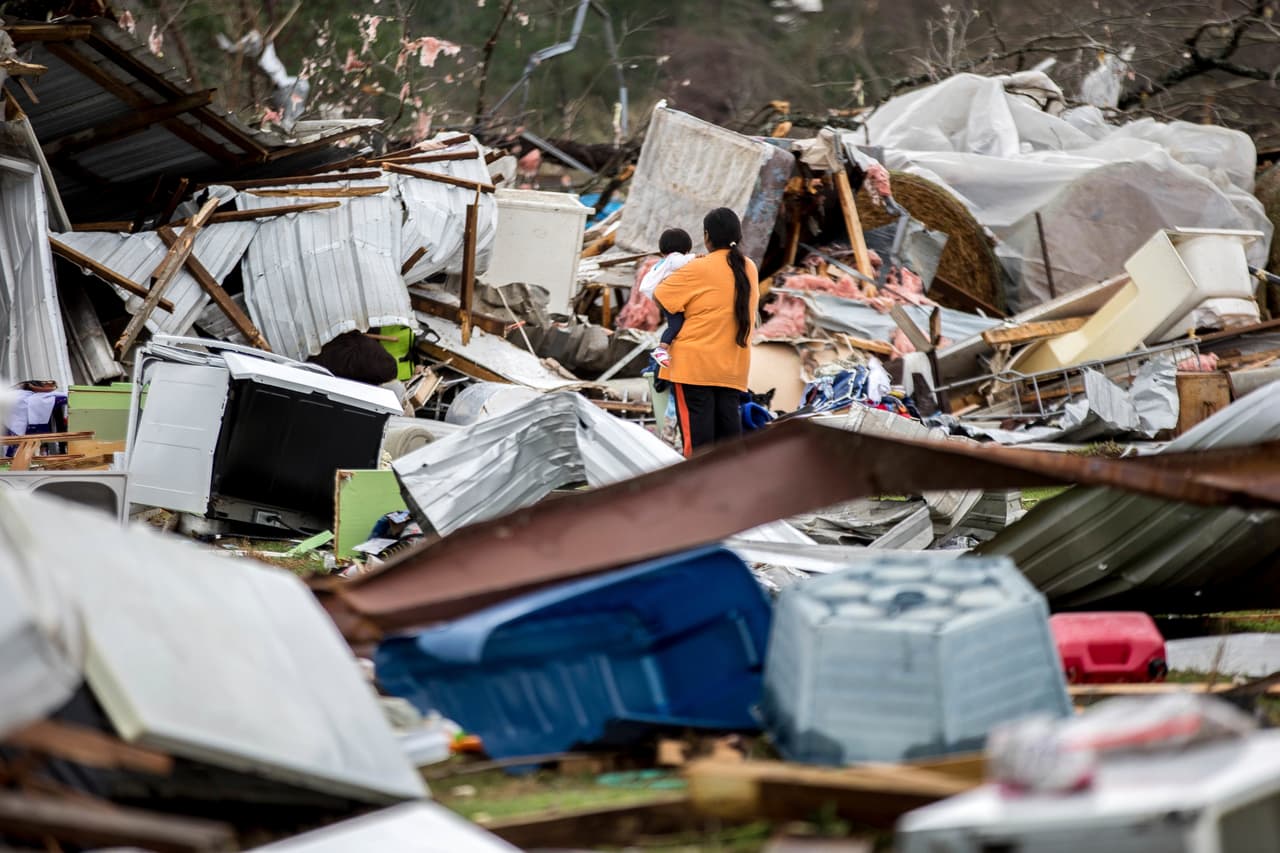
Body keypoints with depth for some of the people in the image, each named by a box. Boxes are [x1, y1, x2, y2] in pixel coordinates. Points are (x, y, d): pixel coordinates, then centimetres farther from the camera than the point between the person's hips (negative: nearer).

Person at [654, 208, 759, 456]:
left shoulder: (699, 270, -11)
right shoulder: (749, 268, 9)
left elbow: (660, 297, -7)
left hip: (696, 363, -6)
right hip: (734, 366, 6)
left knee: (696, 426, -3)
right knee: (728, 421, 7)